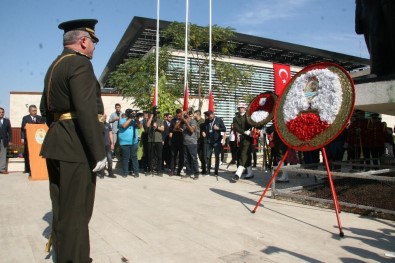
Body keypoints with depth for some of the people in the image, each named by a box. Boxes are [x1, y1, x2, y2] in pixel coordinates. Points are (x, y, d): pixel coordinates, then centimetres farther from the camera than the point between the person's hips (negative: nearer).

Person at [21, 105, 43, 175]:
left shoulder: (40, 118, 12)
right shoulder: (25, 118, 8)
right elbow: (23, 128, 4)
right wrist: (22, 138, -5)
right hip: (28, 138, 0)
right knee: (27, 154, 2)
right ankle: (27, 169, 8)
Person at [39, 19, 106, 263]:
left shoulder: (54, 66, 18)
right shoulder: (80, 63, -13)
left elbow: (46, 107, 24)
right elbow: (86, 111, -23)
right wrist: (98, 152, -21)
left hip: (58, 144, 10)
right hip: (76, 148, -10)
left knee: (63, 208, 19)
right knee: (76, 211, -2)